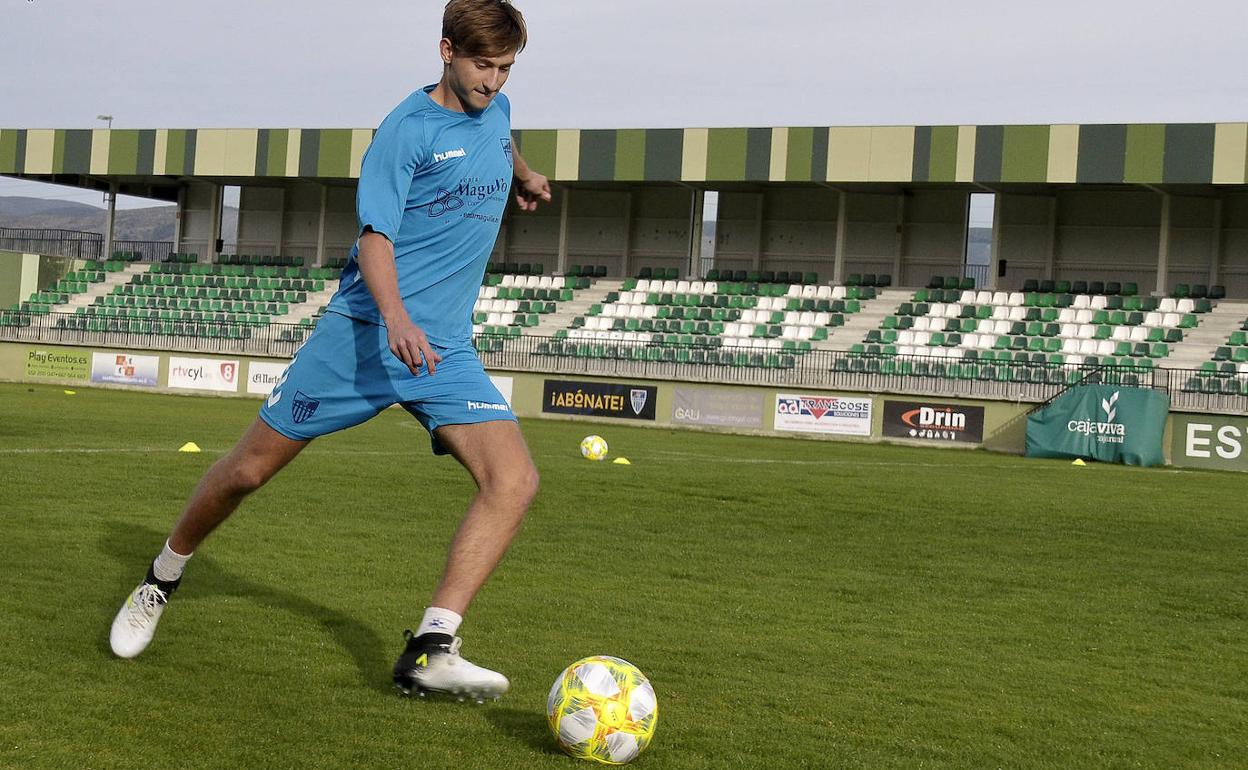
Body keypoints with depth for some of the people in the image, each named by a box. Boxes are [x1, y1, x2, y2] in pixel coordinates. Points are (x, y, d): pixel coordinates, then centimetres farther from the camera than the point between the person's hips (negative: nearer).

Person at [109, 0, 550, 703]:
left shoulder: (497, 110, 10)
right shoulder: (408, 128, -8)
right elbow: (376, 237, -18)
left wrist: (527, 177, 55)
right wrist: (395, 319, -35)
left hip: (447, 352, 5)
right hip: (364, 330, -5)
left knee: (515, 479, -19)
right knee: (248, 469, 1)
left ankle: (430, 650, -23)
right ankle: (162, 580, 29)